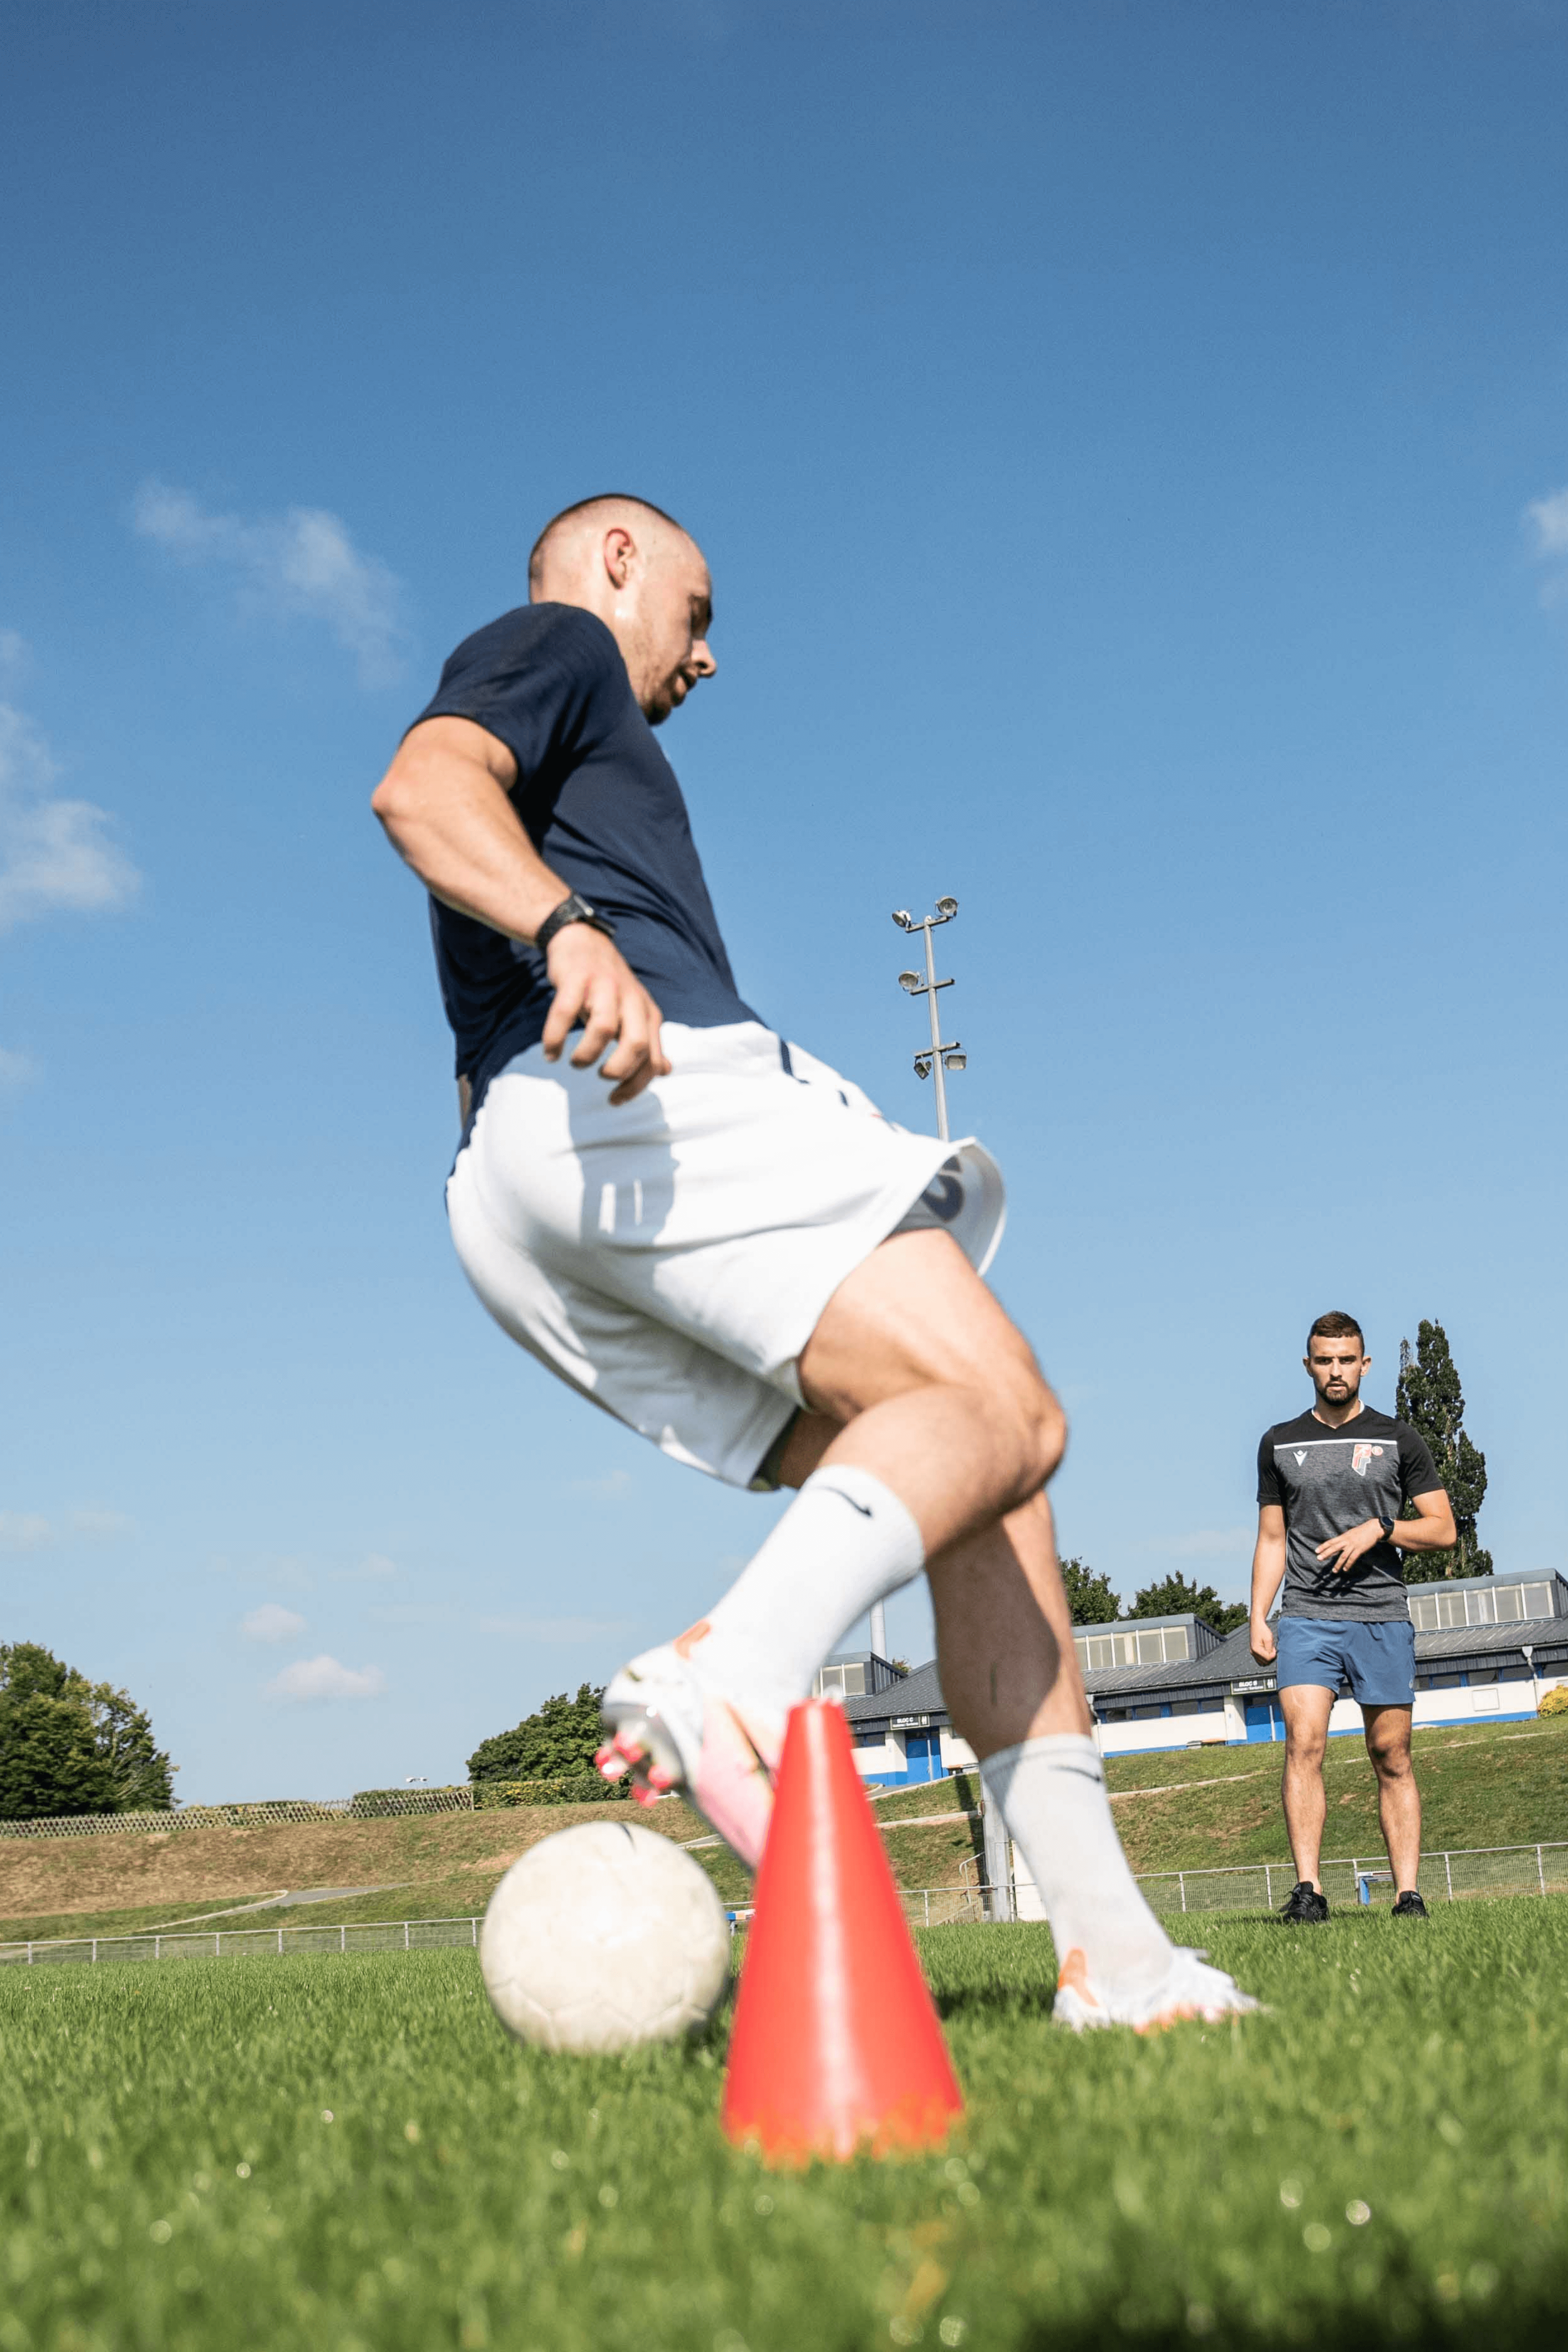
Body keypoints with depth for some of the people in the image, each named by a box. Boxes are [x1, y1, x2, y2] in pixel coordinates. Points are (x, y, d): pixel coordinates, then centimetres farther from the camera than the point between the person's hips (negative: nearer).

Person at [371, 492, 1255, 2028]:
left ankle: (1105, 1947, -7)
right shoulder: (557, 643, 14)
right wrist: (567, 929, -28)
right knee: (999, 1414, -23)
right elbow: (419, 786, -11)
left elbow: (486, 1082, 39)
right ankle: (732, 1685, -42)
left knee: (985, 1512, 1)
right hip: (653, 1095, -9)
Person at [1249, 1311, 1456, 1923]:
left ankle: (1408, 1896, 5)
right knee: (1304, 1744, -15)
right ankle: (1308, 1891, -17)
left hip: (1383, 1618, 0)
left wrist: (1378, 1529, -9)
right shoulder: (1280, 1443, 14)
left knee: (1392, 1758, 1)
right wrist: (1258, 1619, 6)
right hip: (1306, 1618, 1)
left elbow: (1443, 1529, 8)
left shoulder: (1398, 1439, 9)